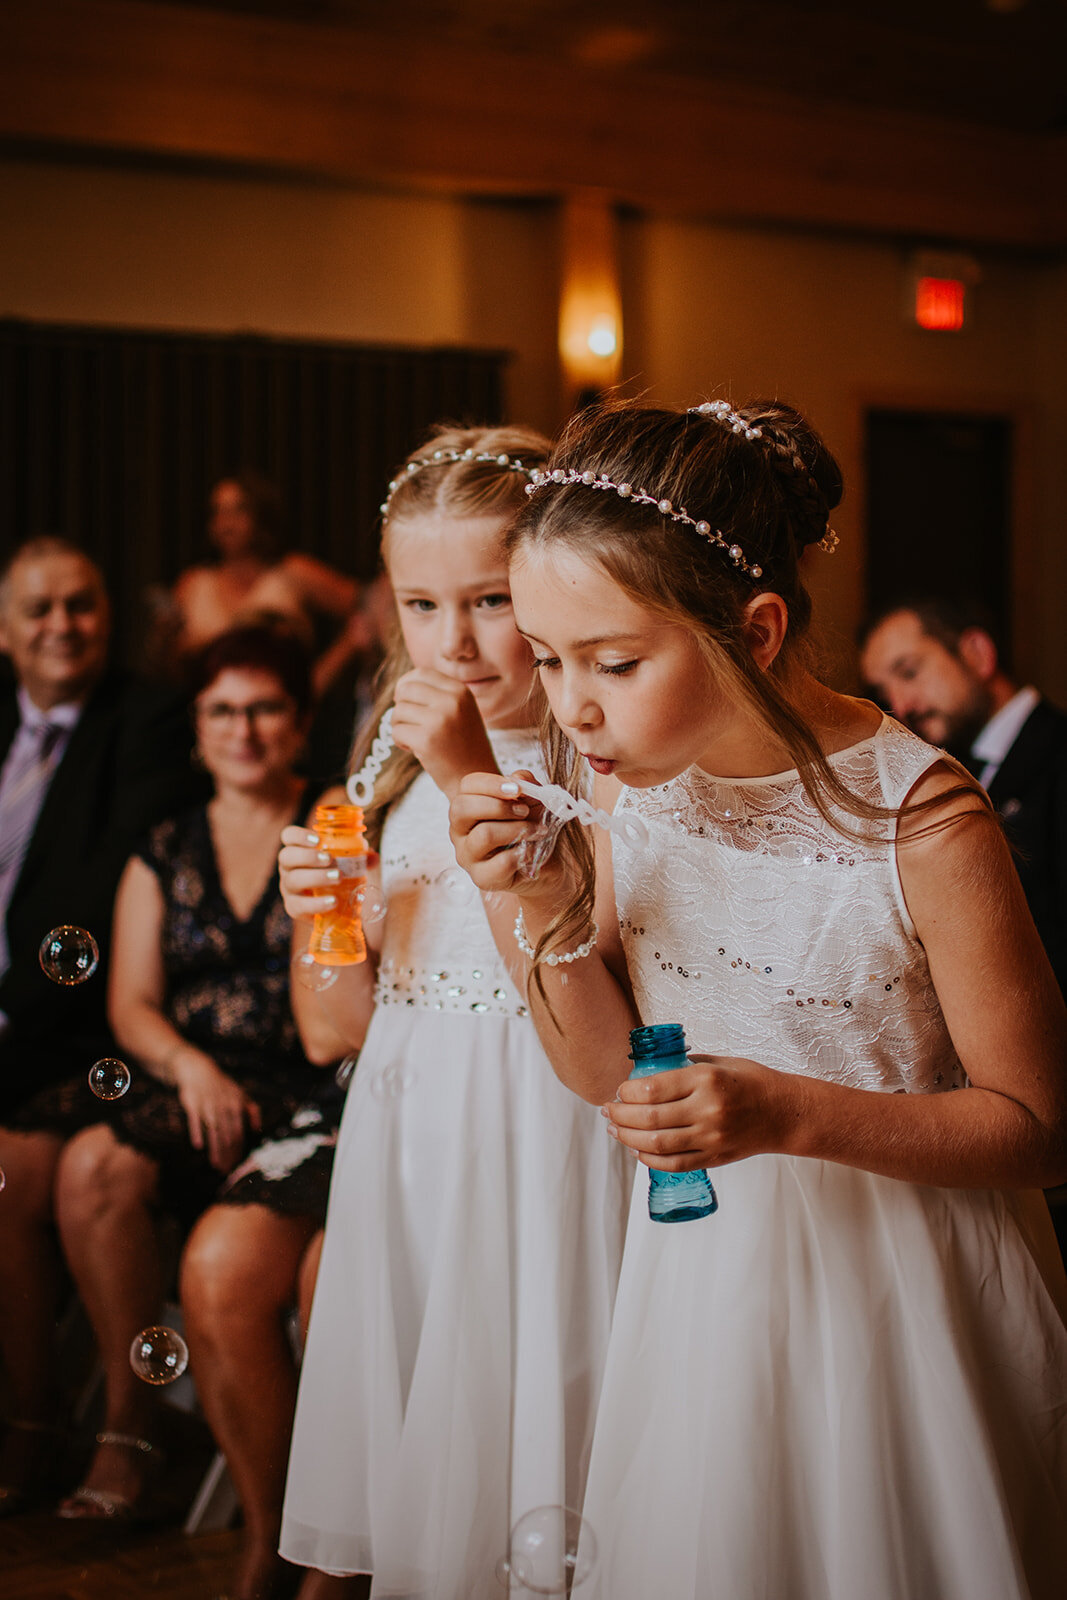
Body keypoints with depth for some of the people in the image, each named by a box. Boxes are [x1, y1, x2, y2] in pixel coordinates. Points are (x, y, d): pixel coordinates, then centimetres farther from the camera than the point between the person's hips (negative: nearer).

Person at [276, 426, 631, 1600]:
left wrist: (474, 785, -23)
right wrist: (320, 919, -9)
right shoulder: (390, 773, 9)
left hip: (532, 1149, -6)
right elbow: (331, 1031, 12)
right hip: (398, 1146, 6)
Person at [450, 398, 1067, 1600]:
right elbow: (603, 1071, 2)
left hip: (898, 1275, -4)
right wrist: (555, 916, -16)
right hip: (701, 1270, 4)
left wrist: (792, 1115, -27)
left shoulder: (919, 816, -22)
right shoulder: (622, 781, -7)